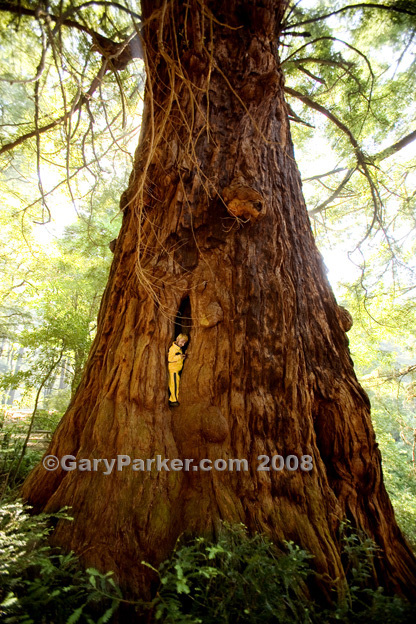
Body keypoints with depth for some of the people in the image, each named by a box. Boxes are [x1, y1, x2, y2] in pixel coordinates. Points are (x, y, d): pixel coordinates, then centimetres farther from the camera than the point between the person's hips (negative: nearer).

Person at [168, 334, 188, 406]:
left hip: (176, 370, 10)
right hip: (173, 370, -10)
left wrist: (182, 357, 10)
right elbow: (170, 359, -25)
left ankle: (171, 399, 28)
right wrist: (179, 357, -32)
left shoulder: (179, 348, 12)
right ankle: (174, 401, 5)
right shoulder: (173, 348, -19)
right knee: (174, 385, -4)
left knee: (172, 385, 17)